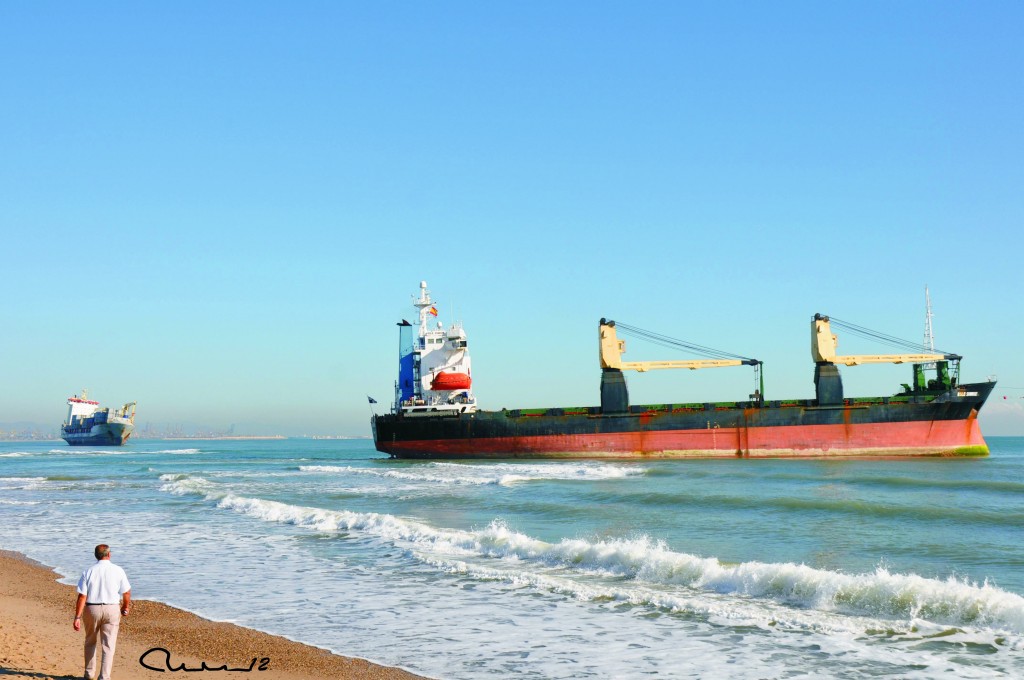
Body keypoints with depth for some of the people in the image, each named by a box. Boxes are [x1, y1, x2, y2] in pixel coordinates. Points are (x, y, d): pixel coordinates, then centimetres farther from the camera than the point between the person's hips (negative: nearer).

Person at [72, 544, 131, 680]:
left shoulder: (88, 572, -3)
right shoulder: (118, 571, -3)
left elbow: (82, 596, -8)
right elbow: (126, 593, 2)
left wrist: (77, 617, -7)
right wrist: (126, 608, 20)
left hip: (91, 609, 1)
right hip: (112, 610, -1)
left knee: (90, 642, 21)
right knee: (108, 646, 2)